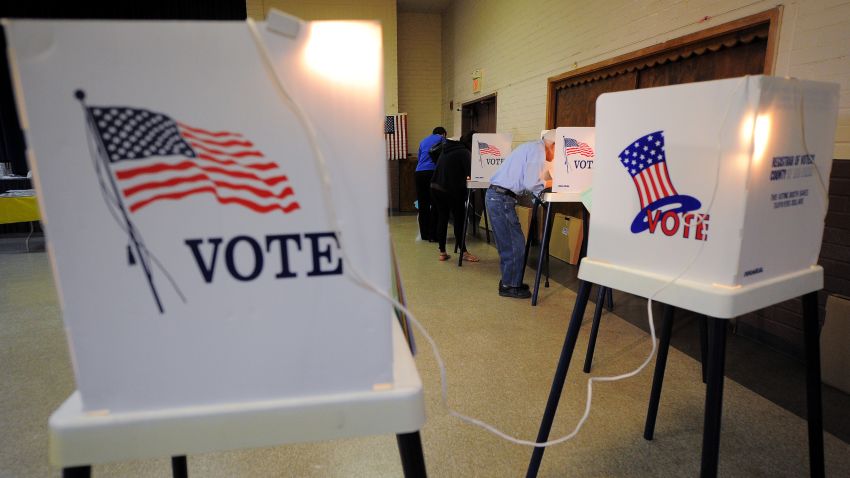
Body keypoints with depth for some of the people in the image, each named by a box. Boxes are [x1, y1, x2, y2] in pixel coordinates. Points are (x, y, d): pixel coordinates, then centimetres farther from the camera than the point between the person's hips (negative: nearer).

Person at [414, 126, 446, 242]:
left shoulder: (423, 141, 27)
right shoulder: (441, 139, 11)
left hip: (418, 173, 5)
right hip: (432, 172, -5)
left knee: (423, 205, 8)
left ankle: (424, 234, 12)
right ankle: (433, 235, -5)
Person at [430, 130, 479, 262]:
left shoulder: (447, 148, 15)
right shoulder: (464, 152, -10)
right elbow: (470, 173, -16)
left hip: (435, 187, 7)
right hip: (450, 190, -7)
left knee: (442, 218, 11)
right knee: (459, 219, 4)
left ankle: (442, 252, 13)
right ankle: (463, 252, 9)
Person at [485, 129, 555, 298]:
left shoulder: (532, 147, 21)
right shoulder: (538, 150, -9)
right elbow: (530, 184, -17)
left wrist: (551, 180, 12)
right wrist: (551, 183, 0)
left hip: (495, 195, 10)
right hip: (502, 198, -10)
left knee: (507, 244, 16)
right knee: (515, 244, -2)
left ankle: (508, 281, 25)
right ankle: (510, 286, 7)